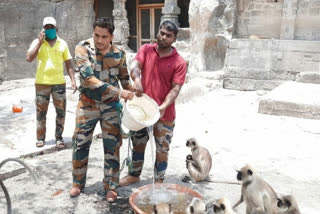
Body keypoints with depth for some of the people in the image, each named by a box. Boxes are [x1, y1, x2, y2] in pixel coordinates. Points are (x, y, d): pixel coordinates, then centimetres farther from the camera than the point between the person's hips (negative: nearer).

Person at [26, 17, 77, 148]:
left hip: (59, 82, 1)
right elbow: (29, 58, -11)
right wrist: (40, 42, -12)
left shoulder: (62, 43, 7)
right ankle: (40, 138, 19)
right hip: (42, 83, -1)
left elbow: (68, 63, 9)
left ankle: (59, 137, 17)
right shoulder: (37, 42, 3)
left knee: (61, 111, 4)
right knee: (41, 111, 6)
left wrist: (73, 80, 0)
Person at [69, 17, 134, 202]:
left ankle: (111, 187, 19)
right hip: (88, 104, -1)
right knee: (81, 145, 8)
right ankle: (78, 183, 28)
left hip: (111, 105, 1)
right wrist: (119, 92, -31)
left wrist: (132, 92, -10)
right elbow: (89, 79, -26)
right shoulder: (83, 48, -14)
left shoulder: (119, 54, -5)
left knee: (112, 146, 4)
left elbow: (125, 79, 9)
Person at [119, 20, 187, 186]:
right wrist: (136, 79, -36)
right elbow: (134, 65, -14)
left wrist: (164, 106, -30)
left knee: (162, 149, 9)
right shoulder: (146, 49, 1)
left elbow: (175, 88, -14)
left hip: (164, 114, -3)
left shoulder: (179, 63, -8)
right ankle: (134, 174, 42)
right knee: (138, 144, 20)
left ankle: (159, 181, 29)